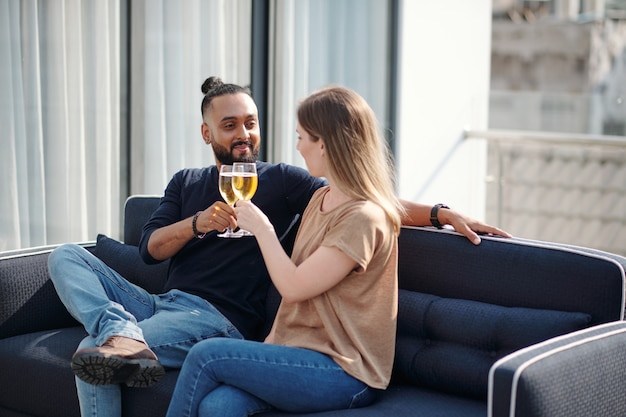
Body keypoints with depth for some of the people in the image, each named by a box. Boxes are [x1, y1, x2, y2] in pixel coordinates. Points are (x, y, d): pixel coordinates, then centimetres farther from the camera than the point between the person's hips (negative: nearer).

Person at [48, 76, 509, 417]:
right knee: (67, 257, -7)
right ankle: (122, 334, -28)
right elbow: (150, 248, 9)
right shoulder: (186, 183, 19)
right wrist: (198, 223, -10)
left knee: (92, 355, -24)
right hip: (162, 302, 7)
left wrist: (442, 212, -19)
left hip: (218, 319, -7)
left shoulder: (282, 181, 3)